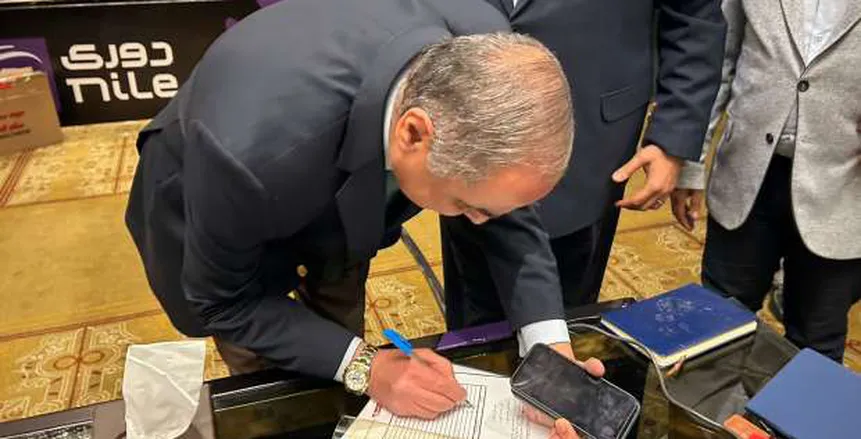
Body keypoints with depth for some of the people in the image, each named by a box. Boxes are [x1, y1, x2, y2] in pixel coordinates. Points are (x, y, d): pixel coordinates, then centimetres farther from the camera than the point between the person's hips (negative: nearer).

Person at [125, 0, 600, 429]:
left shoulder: (481, 51, -32)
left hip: (335, 196, 4)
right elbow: (223, 301, -25)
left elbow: (505, 199, -15)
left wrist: (548, 343, -26)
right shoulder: (247, 153, -46)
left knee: (345, 375, 19)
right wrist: (365, 367, -31)